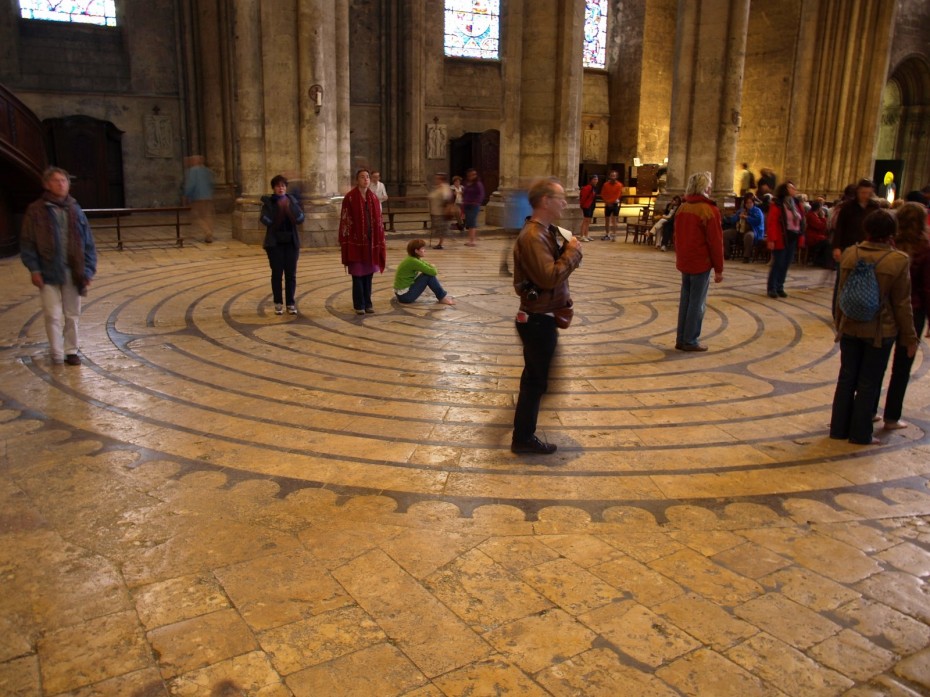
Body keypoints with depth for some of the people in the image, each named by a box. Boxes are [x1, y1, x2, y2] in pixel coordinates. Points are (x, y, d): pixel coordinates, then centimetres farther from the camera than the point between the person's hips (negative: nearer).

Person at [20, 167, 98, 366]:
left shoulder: (75, 210, 5)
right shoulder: (36, 210, -3)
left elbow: (88, 243, 6)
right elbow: (27, 242, -1)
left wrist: (88, 270, 0)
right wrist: (34, 269, -9)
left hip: (73, 272, 3)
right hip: (49, 272, -2)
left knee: (72, 315, 10)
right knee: (53, 315, 0)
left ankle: (71, 351, 23)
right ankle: (56, 354, 13)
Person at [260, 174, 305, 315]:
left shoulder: (292, 200, 5)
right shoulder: (268, 202, -1)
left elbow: (300, 219, -7)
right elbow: (266, 220, -15)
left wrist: (290, 206, -20)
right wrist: (277, 206, -21)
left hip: (291, 242, 2)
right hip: (275, 243, -2)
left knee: (291, 274, 3)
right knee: (277, 273, 2)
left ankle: (291, 304, 11)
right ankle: (278, 303, 11)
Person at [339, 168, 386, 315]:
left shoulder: (374, 198, 9)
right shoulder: (350, 198, -7)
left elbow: (378, 221, 12)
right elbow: (345, 221, -8)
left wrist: (380, 242, 8)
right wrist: (345, 244, -12)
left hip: (371, 241, 5)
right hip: (356, 242, -5)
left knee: (369, 273, 10)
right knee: (358, 275, 1)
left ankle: (368, 303, 19)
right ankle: (359, 305, 10)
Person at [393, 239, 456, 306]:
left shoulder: (412, 259, 8)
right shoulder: (413, 261, -20)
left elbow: (428, 265, 18)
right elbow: (433, 272, -20)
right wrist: (432, 267, 2)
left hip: (402, 294, 10)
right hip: (405, 295, -10)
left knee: (429, 273, 11)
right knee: (429, 276, -12)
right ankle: (443, 298, -1)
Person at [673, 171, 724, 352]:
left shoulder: (682, 208, 6)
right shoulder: (709, 210, -15)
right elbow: (715, 242, -14)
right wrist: (719, 269, -7)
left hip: (684, 262, 7)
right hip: (701, 263, -7)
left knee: (685, 301, 12)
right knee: (697, 303, 1)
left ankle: (681, 339, 17)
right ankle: (690, 341, 5)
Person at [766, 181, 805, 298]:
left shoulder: (796, 204, 13)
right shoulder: (777, 204, -9)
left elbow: (800, 222, 13)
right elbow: (771, 223, -14)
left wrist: (801, 237, 6)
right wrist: (771, 239, -18)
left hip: (793, 239, 7)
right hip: (781, 239, -7)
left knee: (786, 264, 9)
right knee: (777, 264, -3)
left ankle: (780, 287, 18)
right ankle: (772, 288, 6)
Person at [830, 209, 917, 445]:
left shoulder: (849, 254, -4)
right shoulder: (898, 260, -14)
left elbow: (841, 295, 4)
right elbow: (902, 304, -8)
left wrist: (839, 324, 17)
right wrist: (910, 337, 2)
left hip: (850, 327, 3)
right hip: (880, 331, -3)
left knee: (847, 378, 14)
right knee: (869, 383, 7)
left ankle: (839, 428, 21)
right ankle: (860, 433, 15)